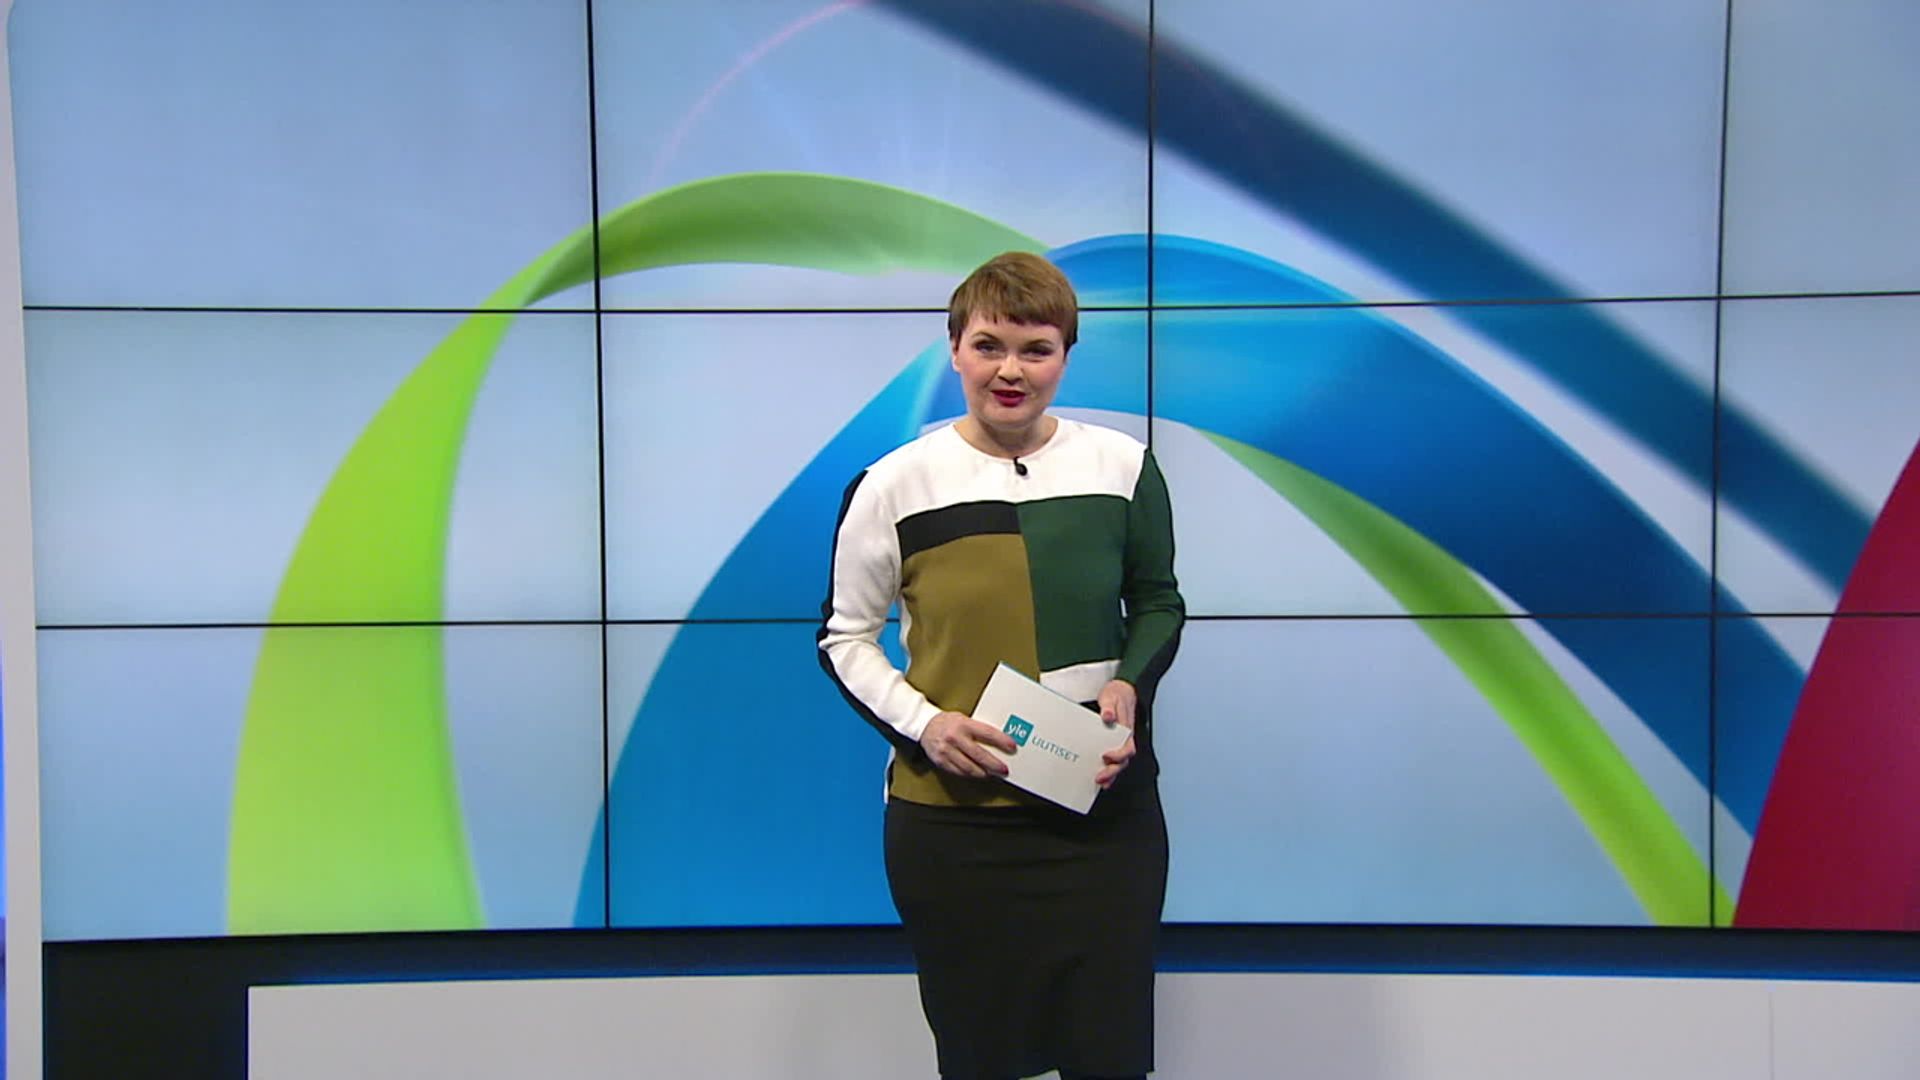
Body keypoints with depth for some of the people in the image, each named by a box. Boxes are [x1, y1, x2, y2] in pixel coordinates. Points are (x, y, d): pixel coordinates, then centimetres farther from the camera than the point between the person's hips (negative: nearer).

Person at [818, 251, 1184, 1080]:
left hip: (1105, 811, 1)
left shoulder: (1123, 466, -2)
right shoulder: (895, 485, -7)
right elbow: (846, 636, 2)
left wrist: (1131, 683, -10)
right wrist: (922, 723, -15)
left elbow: (1158, 603, 11)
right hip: (949, 821, -1)